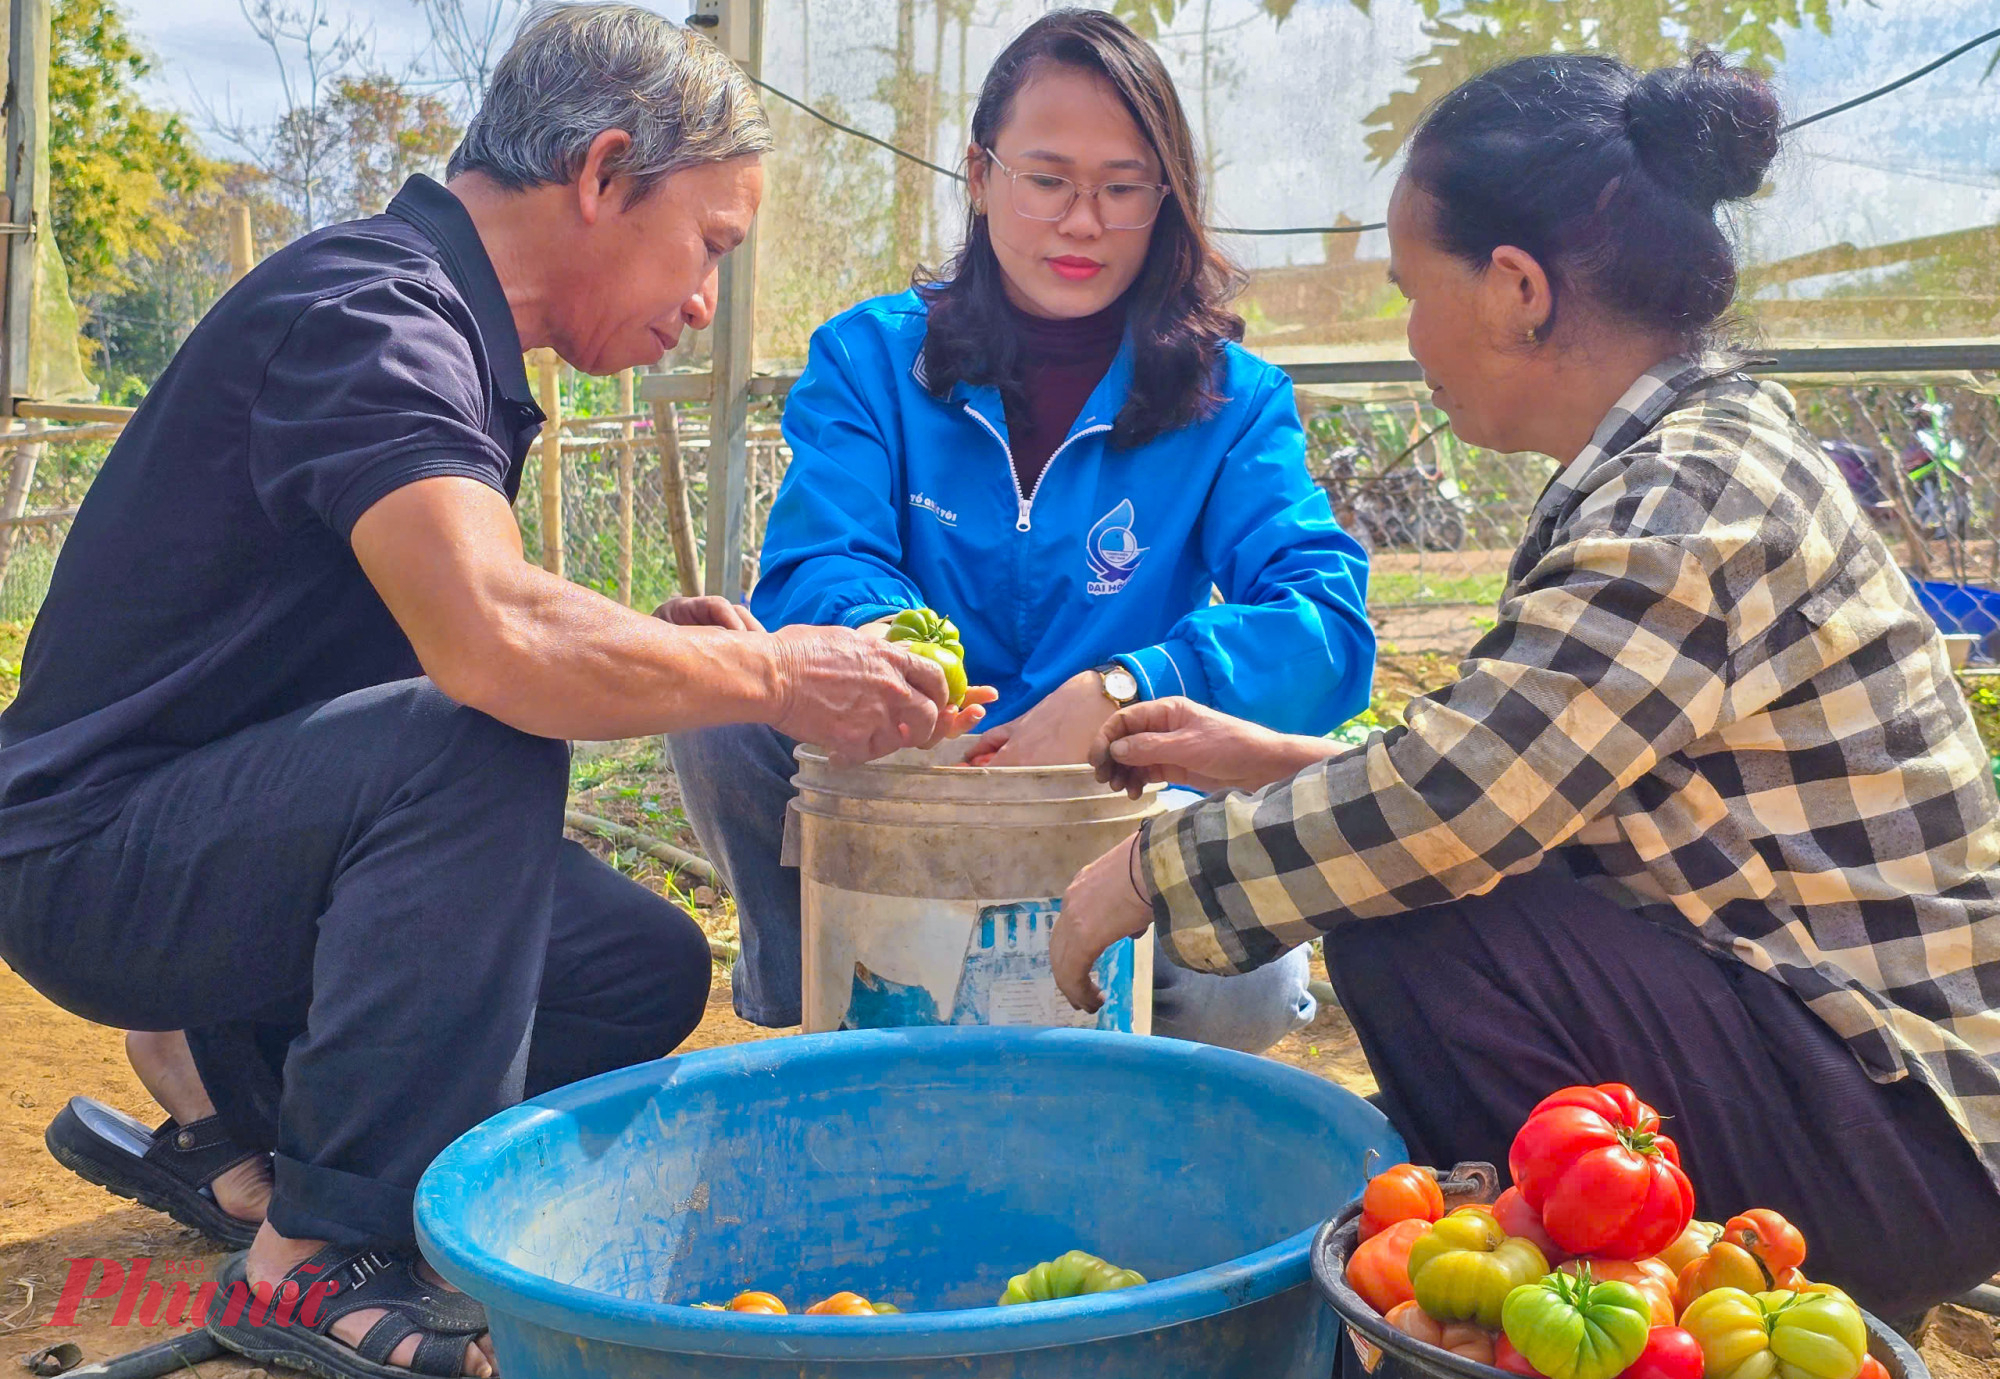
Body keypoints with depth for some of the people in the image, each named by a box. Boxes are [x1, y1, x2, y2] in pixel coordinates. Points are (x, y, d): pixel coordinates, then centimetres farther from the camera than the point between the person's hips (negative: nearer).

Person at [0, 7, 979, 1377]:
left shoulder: (442, 333, 10)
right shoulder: (370, 309, -21)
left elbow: (439, 646, 12)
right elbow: (495, 645, -38)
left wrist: (654, 646, -3)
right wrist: (772, 675, -24)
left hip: (232, 828, 9)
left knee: (647, 968, 1)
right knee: (479, 747, -33)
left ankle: (224, 1080, 11)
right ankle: (324, 1259, -22)